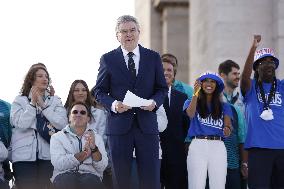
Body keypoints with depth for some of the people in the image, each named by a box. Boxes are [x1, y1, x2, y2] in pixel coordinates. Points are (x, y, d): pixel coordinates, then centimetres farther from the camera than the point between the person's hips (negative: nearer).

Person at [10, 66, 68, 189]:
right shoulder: (20, 100, 8)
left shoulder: (55, 101, 14)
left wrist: (43, 105, -4)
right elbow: (21, 124, -8)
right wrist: (32, 103, -5)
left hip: (48, 155, 2)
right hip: (24, 155, -2)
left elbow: (62, 124, -3)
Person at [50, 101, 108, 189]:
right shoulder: (57, 137, 13)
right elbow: (58, 164, -6)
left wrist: (94, 148, -10)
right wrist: (84, 153, -6)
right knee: (67, 180, -37)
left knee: (90, 182, -36)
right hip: (64, 175, -1)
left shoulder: (96, 137, 19)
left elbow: (102, 167, 6)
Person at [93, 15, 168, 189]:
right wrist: (113, 104, -13)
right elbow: (100, 91, 6)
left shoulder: (153, 57, 8)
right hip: (119, 125, -1)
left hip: (147, 124, 1)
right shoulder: (108, 59, 4)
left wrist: (155, 102, -10)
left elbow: (162, 88, 12)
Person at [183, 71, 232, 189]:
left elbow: (228, 126, 3)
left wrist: (227, 130, -20)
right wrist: (196, 94, -20)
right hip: (198, 145, -1)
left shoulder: (224, 107, 15)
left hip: (218, 147, 2)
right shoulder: (191, 102, 12)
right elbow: (190, 114, -10)